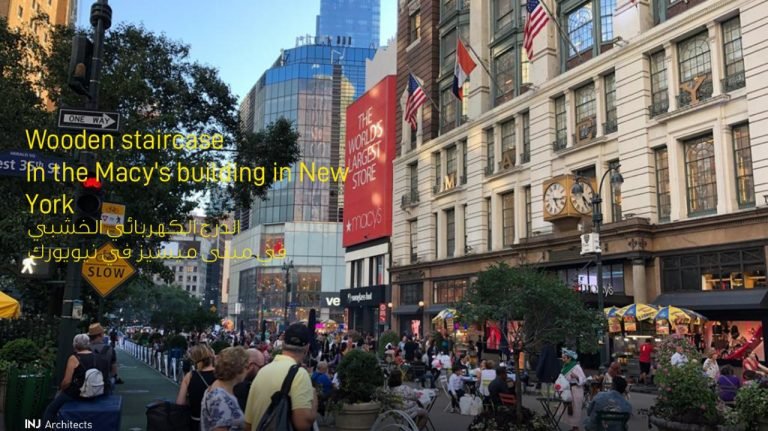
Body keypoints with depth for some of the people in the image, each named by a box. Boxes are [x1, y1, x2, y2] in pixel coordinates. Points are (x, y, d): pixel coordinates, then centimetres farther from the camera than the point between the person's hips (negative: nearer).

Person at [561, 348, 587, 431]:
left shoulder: (576, 367, -14)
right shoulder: (565, 366, 8)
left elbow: (584, 379, -15)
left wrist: (576, 377, -30)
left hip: (575, 390, -8)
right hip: (568, 390, 8)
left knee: (575, 409, -1)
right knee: (570, 409, 11)